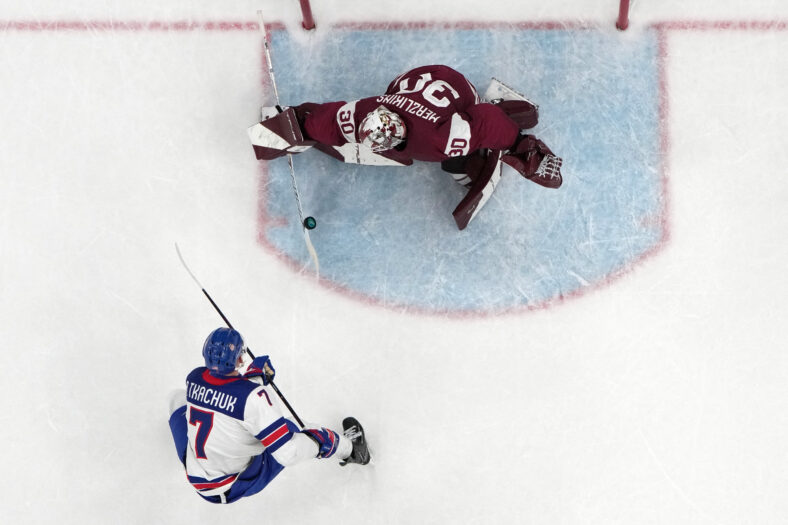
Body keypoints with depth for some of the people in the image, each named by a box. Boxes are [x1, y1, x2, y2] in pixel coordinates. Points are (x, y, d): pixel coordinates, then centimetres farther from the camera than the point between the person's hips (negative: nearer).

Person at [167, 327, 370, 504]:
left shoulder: (194, 378, -11)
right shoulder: (253, 397, -30)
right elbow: (288, 453, -29)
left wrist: (256, 371, 14)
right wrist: (320, 438, -13)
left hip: (195, 478, 4)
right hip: (238, 486, -4)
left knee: (178, 398, 22)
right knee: (286, 428, 13)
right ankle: (348, 447, 33)